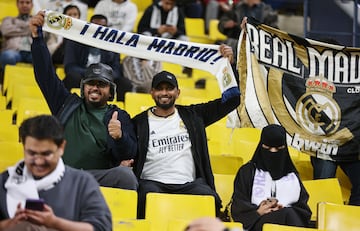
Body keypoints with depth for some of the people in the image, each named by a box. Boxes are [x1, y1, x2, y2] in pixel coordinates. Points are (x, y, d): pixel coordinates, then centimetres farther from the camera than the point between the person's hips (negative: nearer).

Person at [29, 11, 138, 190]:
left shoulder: (119, 117, 19)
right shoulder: (68, 104, 24)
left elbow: (129, 154, 6)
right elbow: (45, 74, 19)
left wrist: (120, 137, -17)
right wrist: (37, 37, 10)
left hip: (98, 176, 0)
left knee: (125, 174, -33)